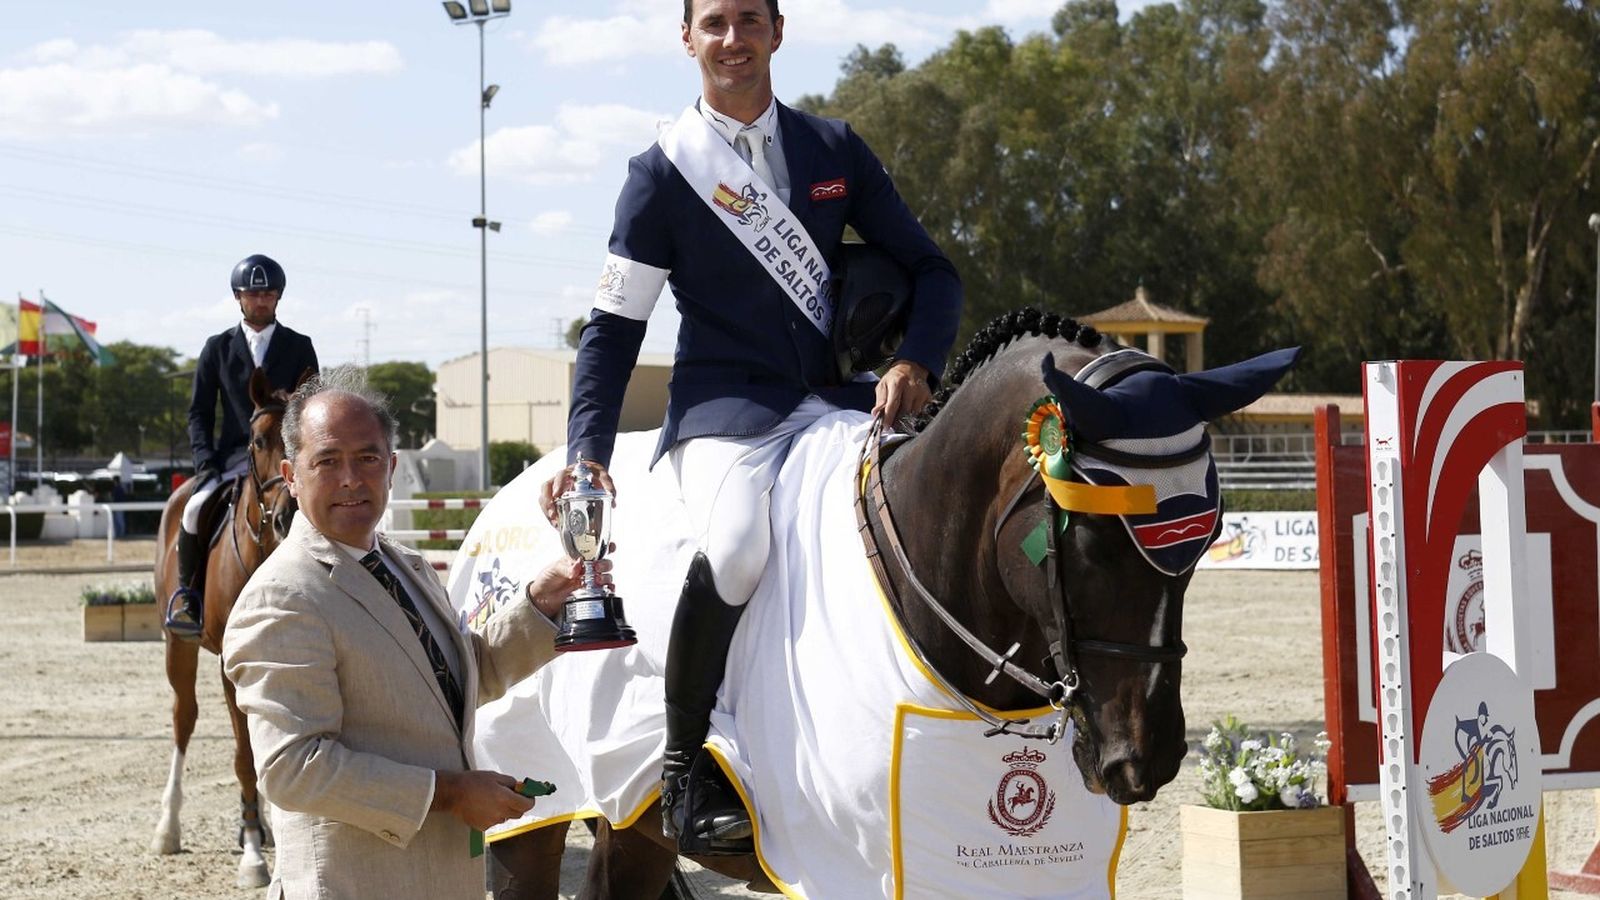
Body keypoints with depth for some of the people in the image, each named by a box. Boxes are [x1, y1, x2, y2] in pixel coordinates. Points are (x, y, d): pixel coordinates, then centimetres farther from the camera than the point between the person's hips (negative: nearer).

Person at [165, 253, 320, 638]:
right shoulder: (217, 348, 12)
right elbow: (199, 411, 10)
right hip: (234, 456, 0)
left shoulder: (299, 347, 11)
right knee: (196, 509, -27)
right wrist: (205, 462, -5)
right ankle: (187, 593, -7)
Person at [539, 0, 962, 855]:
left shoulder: (834, 149, 10)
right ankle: (685, 770, -18)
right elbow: (613, 324, 4)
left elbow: (928, 270, 12)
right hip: (725, 408, -4)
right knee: (735, 546, -34)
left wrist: (914, 362, -9)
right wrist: (586, 448, -9)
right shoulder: (662, 172, 2)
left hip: (838, 394, 4)